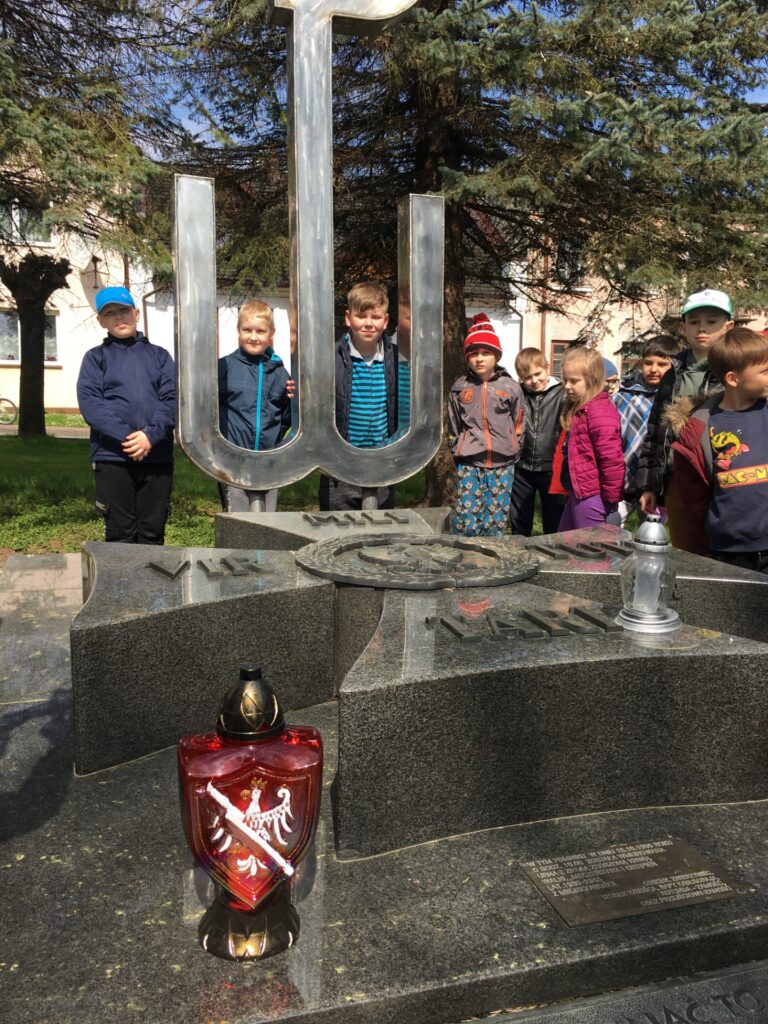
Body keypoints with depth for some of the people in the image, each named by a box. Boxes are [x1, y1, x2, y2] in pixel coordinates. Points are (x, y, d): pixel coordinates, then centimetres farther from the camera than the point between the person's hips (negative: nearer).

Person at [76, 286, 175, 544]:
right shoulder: (95, 358, 11)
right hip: (112, 457, -1)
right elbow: (89, 402, -3)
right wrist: (126, 436, -17)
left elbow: (172, 398, 2)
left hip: (158, 456, 1)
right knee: (119, 534, 1)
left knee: (152, 532, 6)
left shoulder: (159, 355, 15)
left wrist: (151, 435, -15)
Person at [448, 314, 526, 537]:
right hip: (469, 464, 0)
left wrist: (511, 453, 6)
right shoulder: (460, 388, 5)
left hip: (502, 464, 0)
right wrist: (460, 451, 10)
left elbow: (519, 425, 9)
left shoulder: (511, 387, 2)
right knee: (465, 520, -3)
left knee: (496, 523, 5)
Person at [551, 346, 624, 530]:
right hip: (577, 493, 10)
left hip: (591, 496, -10)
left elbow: (612, 458, -23)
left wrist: (611, 499, -17)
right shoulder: (577, 408, 14)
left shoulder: (599, 411, -19)